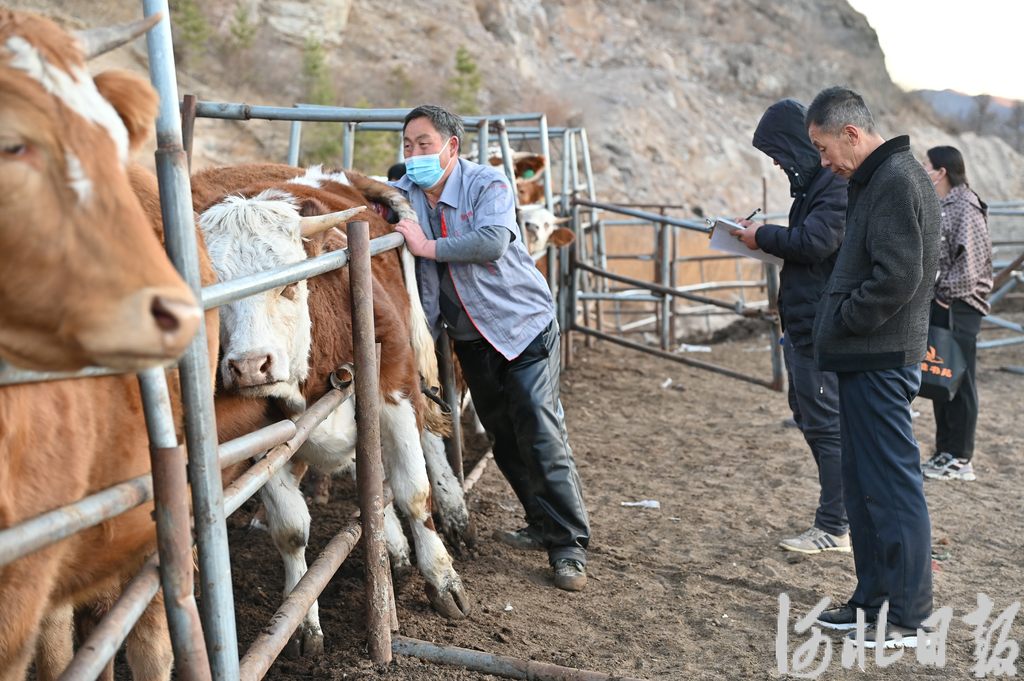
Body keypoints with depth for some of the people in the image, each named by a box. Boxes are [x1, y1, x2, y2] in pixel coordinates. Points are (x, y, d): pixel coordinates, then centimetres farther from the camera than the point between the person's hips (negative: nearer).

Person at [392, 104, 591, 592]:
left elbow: (492, 241, -31)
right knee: (503, 440, 12)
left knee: (541, 435, -9)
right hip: (470, 339, 6)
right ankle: (543, 525, 28)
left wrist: (429, 247, -27)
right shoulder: (404, 194, 1)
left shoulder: (487, 184, -15)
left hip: (524, 325, -6)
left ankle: (569, 546, -1)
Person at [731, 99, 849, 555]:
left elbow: (815, 241, -25)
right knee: (808, 415, 18)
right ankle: (844, 511, 29)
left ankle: (834, 529, 3)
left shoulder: (839, 182, -16)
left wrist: (763, 237, -12)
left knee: (826, 423, -5)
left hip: (822, 326, -11)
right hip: (803, 323, 11)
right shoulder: (815, 179, 16)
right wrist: (766, 237, 5)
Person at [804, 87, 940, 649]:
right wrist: (836, 323, 10)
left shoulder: (897, 180, -14)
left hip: (881, 362, -10)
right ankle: (873, 599, 26)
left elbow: (898, 277, -22)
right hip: (865, 359, 10)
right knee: (863, 486, 16)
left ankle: (904, 618, 4)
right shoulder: (874, 179, 17)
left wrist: (840, 322, -12)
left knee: (892, 485, -4)